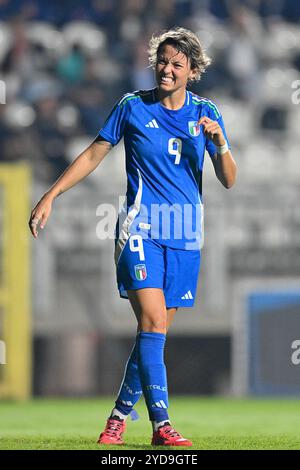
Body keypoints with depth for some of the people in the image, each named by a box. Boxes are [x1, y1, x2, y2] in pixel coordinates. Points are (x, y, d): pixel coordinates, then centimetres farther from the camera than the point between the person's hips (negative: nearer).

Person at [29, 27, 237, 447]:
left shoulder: (205, 113, 7)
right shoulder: (133, 106, 1)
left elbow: (228, 180, 4)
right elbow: (94, 155, 9)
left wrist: (219, 141, -15)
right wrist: (51, 195, 4)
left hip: (186, 237, 3)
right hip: (140, 230, -3)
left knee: (155, 332, 5)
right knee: (152, 322, -18)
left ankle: (120, 414, 21)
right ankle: (161, 424, -21)